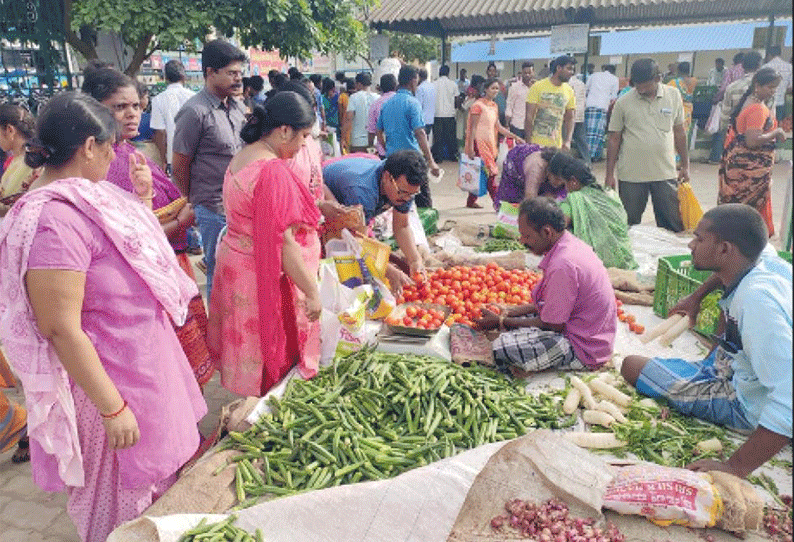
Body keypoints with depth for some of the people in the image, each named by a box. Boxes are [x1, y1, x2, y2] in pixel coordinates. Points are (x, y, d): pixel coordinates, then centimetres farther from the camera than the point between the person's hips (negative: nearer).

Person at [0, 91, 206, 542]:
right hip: (110, 381, -9)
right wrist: (112, 408, -22)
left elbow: (136, 251, 14)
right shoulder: (53, 218, -27)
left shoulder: (82, 197, 1)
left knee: (157, 466, 27)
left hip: (143, 361, 9)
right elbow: (62, 330, -27)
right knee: (128, 502, 14)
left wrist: (142, 199, 5)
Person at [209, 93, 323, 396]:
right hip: (264, 277, -10)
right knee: (275, 354, 6)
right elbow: (284, 243, -25)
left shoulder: (240, 158, 7)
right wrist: (312, 293, -19)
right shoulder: (273, 172, -23)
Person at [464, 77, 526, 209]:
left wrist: (515, 137, 11)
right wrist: (470, 148, -18)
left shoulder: (494, 106, 15)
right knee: (489, 174, -8)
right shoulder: (478, 105, -9)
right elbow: (472, 127, -13)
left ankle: (471, 201, 17)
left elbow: (498, 127, 16)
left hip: (489, 144, 8)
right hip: (479, 143, -8)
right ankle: (498, 203, -4)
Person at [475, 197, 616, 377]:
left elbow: (552, 325, -19)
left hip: (584, 350, -10)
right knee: (513, 317, 16)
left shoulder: (563, 265, -28)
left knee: (502, 347, -23)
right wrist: (509, 313, 2)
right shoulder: (571, 243, 3)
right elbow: (550, 303, 11)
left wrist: (501, 321, -9)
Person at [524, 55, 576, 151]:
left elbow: (569, 119, 13)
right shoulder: (538, 87, -3)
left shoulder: (569, 91, 9)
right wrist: (529, 142, -11)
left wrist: (567, 141, -2)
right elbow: (529, 117, -6)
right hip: (537, 143, -3)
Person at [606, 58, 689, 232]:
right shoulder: (623, 102, -2)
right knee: (629, 227, 6)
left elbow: (679, 133, 11)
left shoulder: (673, 96, 4)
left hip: (666, 173, 2)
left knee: (673, 226, 7)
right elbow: (614, 139, 2)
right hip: (631, 175, -1)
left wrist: (685, 165, 12)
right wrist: (609, 174, 0)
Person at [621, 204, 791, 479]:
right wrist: (697, 296, 15)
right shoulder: (765, 258, -12)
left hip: (747, 407, -8)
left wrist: (736, 467, -42)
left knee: (631, 365, -10)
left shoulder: (757, 299, -38)